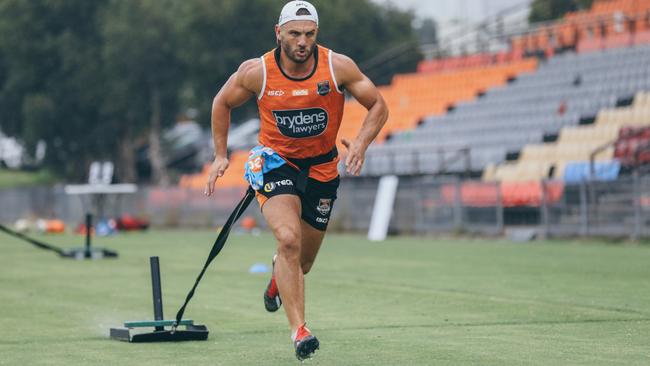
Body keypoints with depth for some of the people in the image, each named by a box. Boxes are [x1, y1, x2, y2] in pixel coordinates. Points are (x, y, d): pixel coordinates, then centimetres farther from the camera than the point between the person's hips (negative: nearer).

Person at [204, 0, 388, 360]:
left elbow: (378, 106, -5)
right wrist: (220, 155, 2)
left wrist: (361, 143, -22)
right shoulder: (256, 72, -15)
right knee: (289, 239, -28)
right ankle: (299, 331, -26)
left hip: (322, 166, 2)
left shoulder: (338, 67, -15)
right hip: (276, 162, -2)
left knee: (302, 263, 10)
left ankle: (279, 273, 50)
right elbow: (222, 103, 4)